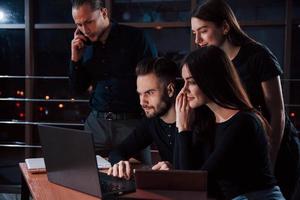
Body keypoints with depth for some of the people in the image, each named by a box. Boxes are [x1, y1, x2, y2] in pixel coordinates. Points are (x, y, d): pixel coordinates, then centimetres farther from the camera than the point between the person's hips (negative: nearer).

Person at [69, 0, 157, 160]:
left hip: (131, 123, -3)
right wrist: (75, 58, 0)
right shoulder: (85, 45, 9)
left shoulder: (135, 38, -5)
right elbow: (78, 89, 14)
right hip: (96, 123, 4)